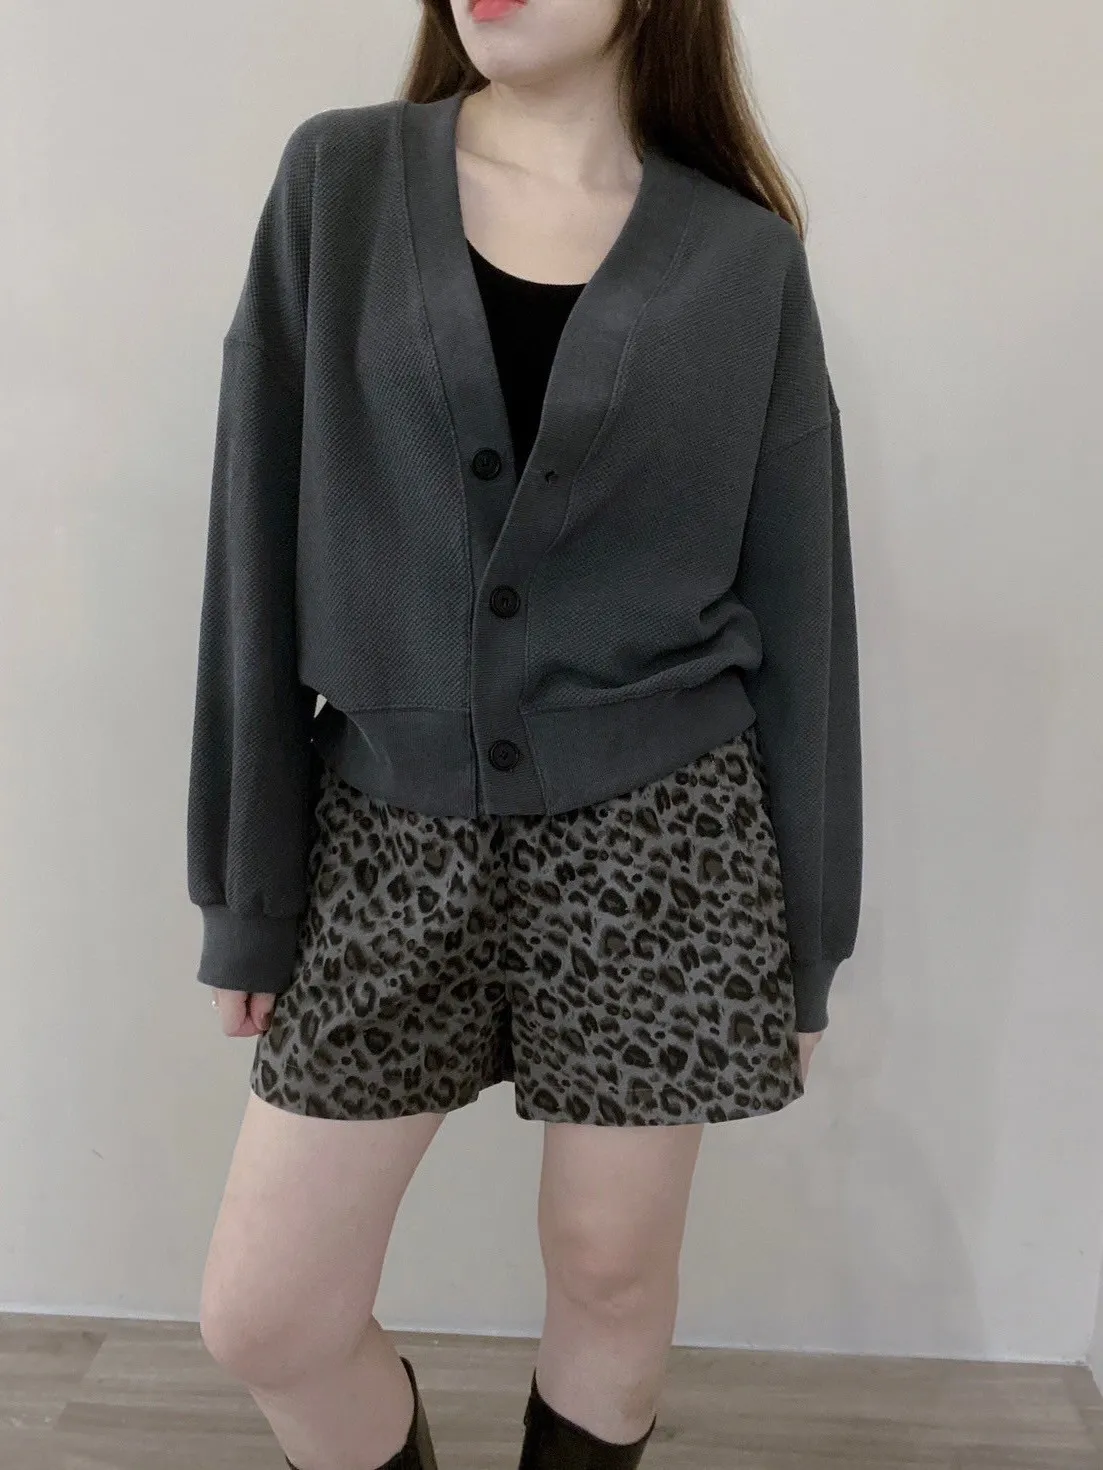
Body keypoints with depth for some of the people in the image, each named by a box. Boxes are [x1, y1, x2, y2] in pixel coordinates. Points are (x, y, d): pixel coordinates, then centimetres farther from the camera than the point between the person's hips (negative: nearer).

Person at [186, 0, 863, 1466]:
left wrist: (807, 934, 5)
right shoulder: (337, 180, 2)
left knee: (612, 1271, 13)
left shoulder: (746, 256, 1)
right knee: (262, 1312, 8)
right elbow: (259, 554, 0)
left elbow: (797, 609, 3)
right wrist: (247, 885, 0)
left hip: (659, 835, 0)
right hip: (389, 828, 1)